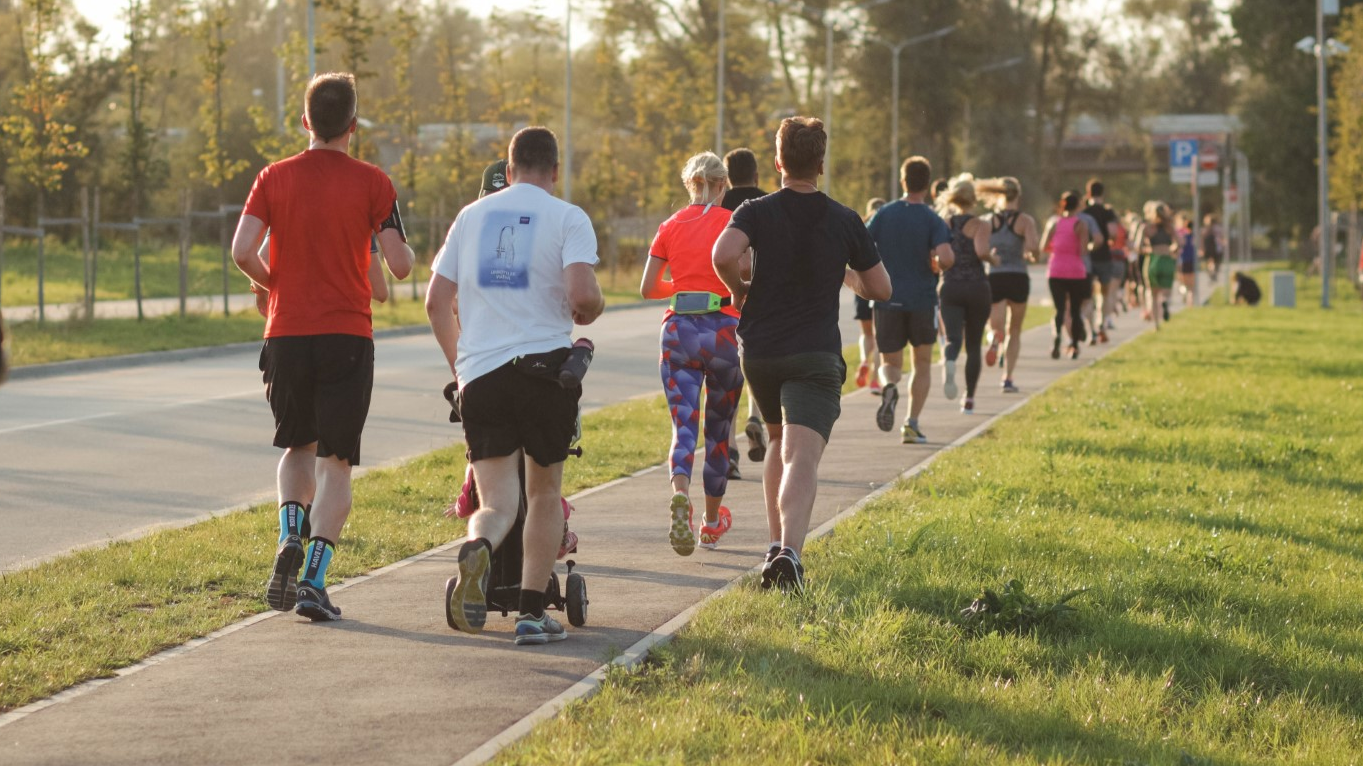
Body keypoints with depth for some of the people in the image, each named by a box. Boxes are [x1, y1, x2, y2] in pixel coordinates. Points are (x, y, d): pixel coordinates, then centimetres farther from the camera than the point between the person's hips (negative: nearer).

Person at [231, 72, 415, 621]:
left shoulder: (275, 178, 2)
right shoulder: (371, 183, -3)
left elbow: (242, 251, -9)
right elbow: (400, 264, -7)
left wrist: (270, 284, 10)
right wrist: (402, 248, 15)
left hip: (286, 334, 2)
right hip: (347, 336, -2)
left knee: (298, 446, 22)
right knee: (335, 461, 3)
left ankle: (290, 536, -3)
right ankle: (314, 581, -6)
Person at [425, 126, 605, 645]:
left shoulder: (471, 216, 14)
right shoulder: (567, 218, 1)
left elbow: (436, 302, 13)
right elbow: (583, 295, -14)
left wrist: (459, 365, 24)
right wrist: (590, 314, 10)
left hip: (479, 373, 2)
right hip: (546, 366, -2)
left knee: (497, 502, 1)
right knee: (544, 493, 15)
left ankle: (477, 548, -34)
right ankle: (533, 613, 11)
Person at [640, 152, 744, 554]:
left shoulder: (671, 226, 7)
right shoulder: (734, 223, -1)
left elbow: (648, 288, 7)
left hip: (679, 329, 1)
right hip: (724, 329, -1)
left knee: (683, 426, -4)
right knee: (718, 430, 15)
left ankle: (680, 495, -36)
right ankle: (712, 523, 27)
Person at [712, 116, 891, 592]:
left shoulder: (757, 212, 0)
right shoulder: (845, 222, 2)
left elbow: (723, 255, -20)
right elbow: (880, 289, 8)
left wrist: (740, 291, -1)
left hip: (758, 351, 2)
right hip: (816, 356, -2)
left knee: (780, 442, 26)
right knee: (802, 458, -14)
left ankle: (776, 542, 24)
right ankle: (788, 552, -34)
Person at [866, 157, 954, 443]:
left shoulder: (884, 214, 1)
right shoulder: (933, 220, -6)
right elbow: (946, 258, -20)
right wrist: (936, 264, 3)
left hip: (887, 299, 1)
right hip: (922, 299, -1)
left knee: (890, 363, 11)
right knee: (922, 363, 15)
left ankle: (888, 386, -25)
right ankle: (912, 424, 5)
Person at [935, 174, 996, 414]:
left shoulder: (943, 224, 5)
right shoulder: (980, 225, -5)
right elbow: (982, 251, -22)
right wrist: (993, 258, -1)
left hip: (949, 288, 1)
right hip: (977, 287, -1)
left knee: (953, 338, -8)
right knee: (974, 344, 12)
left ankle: (949, 365, -45)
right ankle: (969, 399, 15)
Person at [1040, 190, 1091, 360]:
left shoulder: (1053, 222, 3)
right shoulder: (1080, 225, -6)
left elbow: (1044, 247, 3)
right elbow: (1083, 249, -12)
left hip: (1055, 271, 2)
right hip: (1076, 271, -2)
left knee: (1059, 308, 0)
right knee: (1075, 310, 11)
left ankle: (1057, 339, -25)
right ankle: (1074, 346, 13)